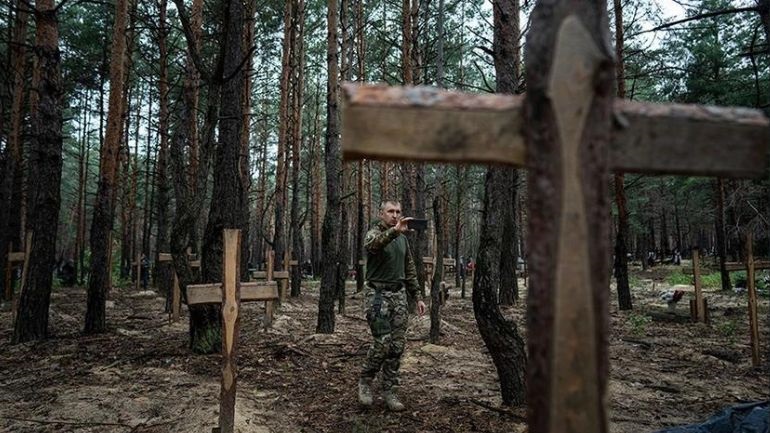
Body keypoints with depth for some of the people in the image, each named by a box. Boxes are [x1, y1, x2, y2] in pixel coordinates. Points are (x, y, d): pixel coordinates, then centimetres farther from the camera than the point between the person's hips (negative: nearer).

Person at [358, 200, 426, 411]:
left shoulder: (403, 239, 14)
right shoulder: (374, 233, -6)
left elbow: (410, 270, 20)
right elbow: (372, 244, -33)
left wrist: (417, 296, 14)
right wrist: (394, 230, -50)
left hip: (399, 294, 6)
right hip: (378, 295, -6)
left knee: (397, 346, 4)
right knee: (383, 342, -12)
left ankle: (389, 390, 15)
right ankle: (365, 381, 12)